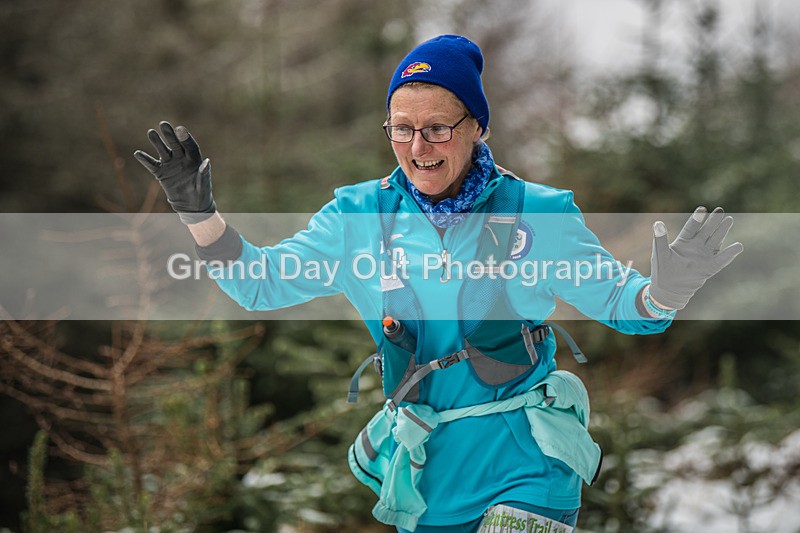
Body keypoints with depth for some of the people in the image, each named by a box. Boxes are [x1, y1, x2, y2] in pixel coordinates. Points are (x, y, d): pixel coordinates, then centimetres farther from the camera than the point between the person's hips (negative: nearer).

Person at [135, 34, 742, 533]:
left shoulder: (534, 212, -4)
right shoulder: (361, 217, 2)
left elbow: (619, 301, 0)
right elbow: (261, 282, 5)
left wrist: (667, 289, -23)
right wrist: (201, 213, -9)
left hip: (526, 467, -3)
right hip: (426, 471, 3)